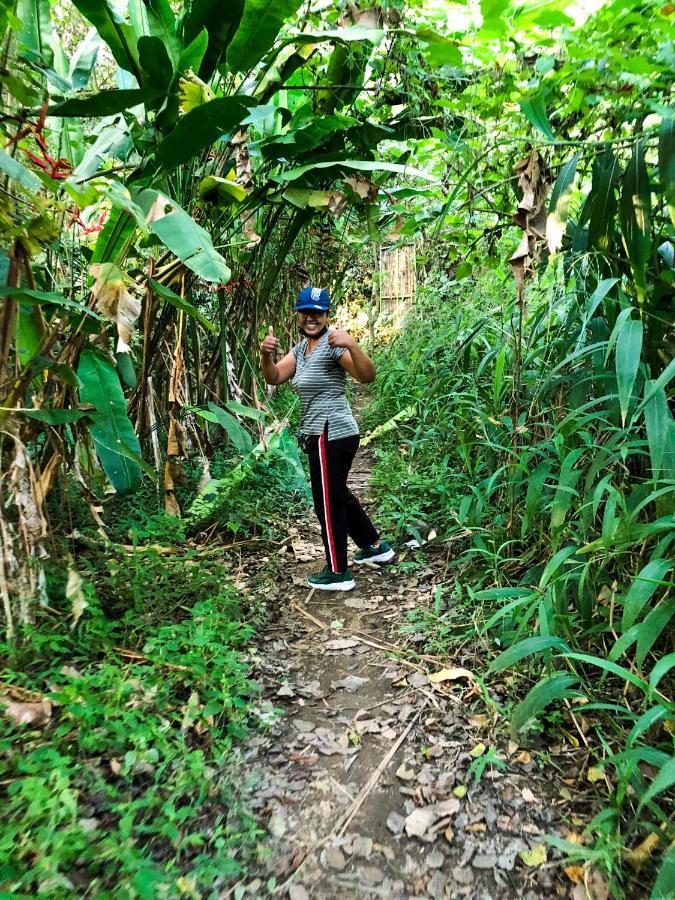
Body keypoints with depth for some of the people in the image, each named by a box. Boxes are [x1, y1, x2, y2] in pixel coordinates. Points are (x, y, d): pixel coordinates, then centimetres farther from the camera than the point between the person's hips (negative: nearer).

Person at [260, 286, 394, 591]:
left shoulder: (332, 344, -15)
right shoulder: (301, 347, 12)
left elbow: (367, 376, -26)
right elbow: (274, 377, 3)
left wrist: (352, 345, -42)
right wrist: (266, 355, -17)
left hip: (331, 435, -10)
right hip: (324, 435, 10)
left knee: (327, 502, 1)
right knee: (338, 495, 24)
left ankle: (338, 572, 16)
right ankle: (375, 546, 39)